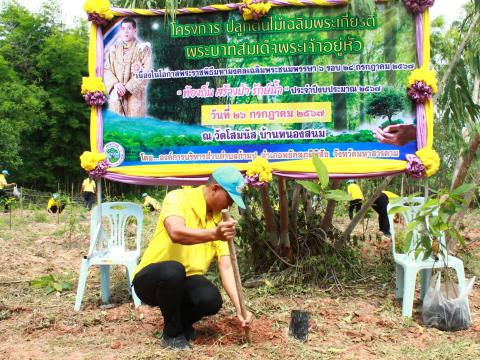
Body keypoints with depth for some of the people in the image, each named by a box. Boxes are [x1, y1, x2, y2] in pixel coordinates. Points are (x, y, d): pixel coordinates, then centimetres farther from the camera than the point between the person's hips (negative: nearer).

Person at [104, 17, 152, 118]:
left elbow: (146, 72, -7)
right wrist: (115, 84, -11)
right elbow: (107, 69, 9)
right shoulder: (114, 48, 15)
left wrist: (128, 87, -13)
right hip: (116, 95, 3)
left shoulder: (143, 48, 2)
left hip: (135, 94, -3)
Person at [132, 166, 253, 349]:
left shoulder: (219, 219, 0)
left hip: (185, 283, 4)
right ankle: (172, 333, -11)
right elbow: (176, 233, -37)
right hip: (151, 279, -4)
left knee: (212, 299, -27)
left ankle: (182, 321, 9)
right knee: (173, 270, -38)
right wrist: (214, 234, -52)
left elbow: (226, 266, -6)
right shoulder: (177, 198, -16)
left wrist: (239, 307, -17)